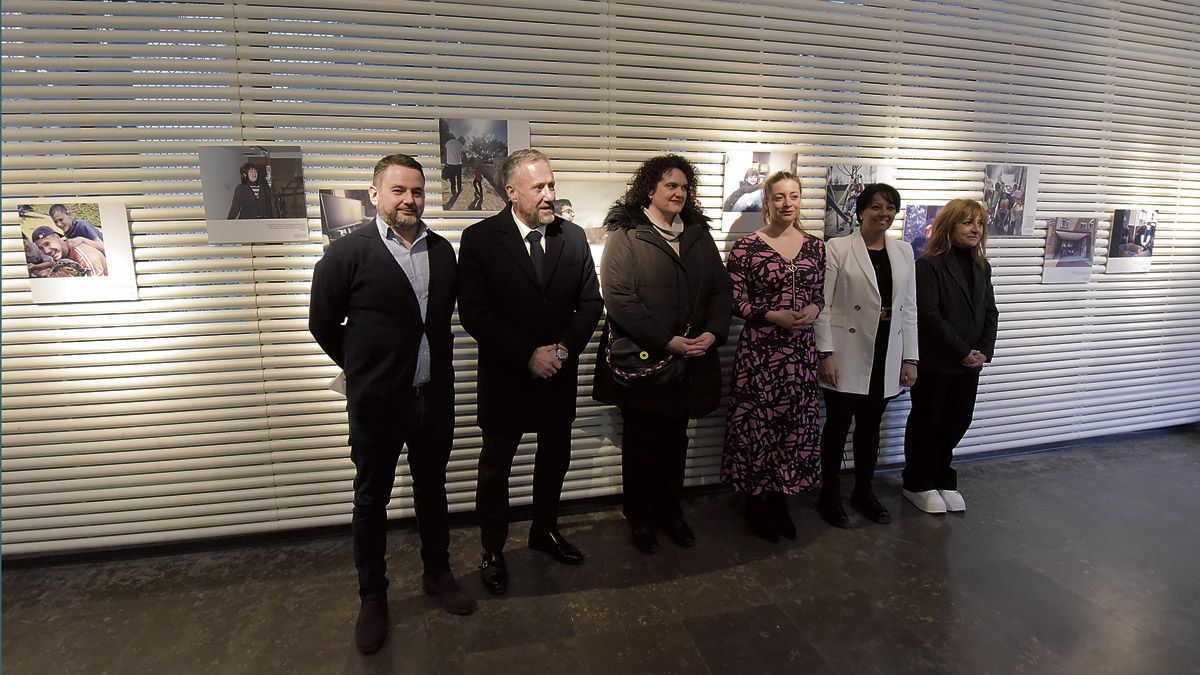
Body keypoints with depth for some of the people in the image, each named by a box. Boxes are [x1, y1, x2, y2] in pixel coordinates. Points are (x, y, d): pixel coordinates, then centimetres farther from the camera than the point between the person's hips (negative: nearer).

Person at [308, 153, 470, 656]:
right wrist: (361, 367, 5)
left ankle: (437, 574, 40)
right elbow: (323, 323, -3)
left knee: (432, 490, 19)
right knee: (371, 502, 13)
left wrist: (437, 368, 8)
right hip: (377, 405, -3)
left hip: (435, 398, 4)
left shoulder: (442, 251, 3)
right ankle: (372, 597, 32)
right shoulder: (348, 253, -10)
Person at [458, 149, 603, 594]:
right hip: (505, 378, -3)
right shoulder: (480, 239, -11)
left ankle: (545, 530, 43)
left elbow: (590, 302, 2)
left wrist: (565, 348, -14)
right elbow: (473, 314, -15)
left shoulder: (573, 236, 0)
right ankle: (492, 549, 33)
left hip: (560, 375, 4)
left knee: (555, 458, 19)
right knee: (495, 466, 12)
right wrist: (528, 354, -20)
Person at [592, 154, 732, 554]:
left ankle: (670, 510, 34)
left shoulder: (699, 234, 11)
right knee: (641, 442, 10)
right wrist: (667, 341, -19)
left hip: (690, 362, 5)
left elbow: (721, 288, 9)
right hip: (641, 361, -4)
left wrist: (712, 333, -8)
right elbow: (619, 297, -15)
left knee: (676, 440, 16)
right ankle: (639, 517, 27)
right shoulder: (625, 236, -6)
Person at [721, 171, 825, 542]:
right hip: (759, 348, -4)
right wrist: (773, 316, -18)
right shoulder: (746, 246, -6)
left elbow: (820, 295, 14)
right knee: (757, 421, 3)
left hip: (801, 348, 5)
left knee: (795, 422, 11)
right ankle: (755, 502, 23)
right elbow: (733, 301, -7)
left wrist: (813, 310, -8)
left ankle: (780, 500, 30)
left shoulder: (815, 246, 7)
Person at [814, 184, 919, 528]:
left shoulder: (903, 251, 9)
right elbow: (822, 306, -9)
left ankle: (863, 491, 32)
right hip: (847, 357, -4)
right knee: (838, 425, 6)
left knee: (870, 427, 15)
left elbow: (910, 308, 9)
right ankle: (829, 495, 22)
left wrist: (910, 358, 6)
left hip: (886, 358, 5)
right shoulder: (838, 249, -6)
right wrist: (825, 354, -14)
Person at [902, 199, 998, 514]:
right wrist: (963, 352, -16)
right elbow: (929, 315, -18)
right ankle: (918, 485, 22)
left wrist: (984, 351, -5)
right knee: (926, 423, 7)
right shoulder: (928, 265, -12)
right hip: (935, 362, -6)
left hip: (970, 363, 6)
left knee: (957, 422, 12)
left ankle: (943, 480, 29)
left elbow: (990, 311, 9)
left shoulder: (982, 267, 10)